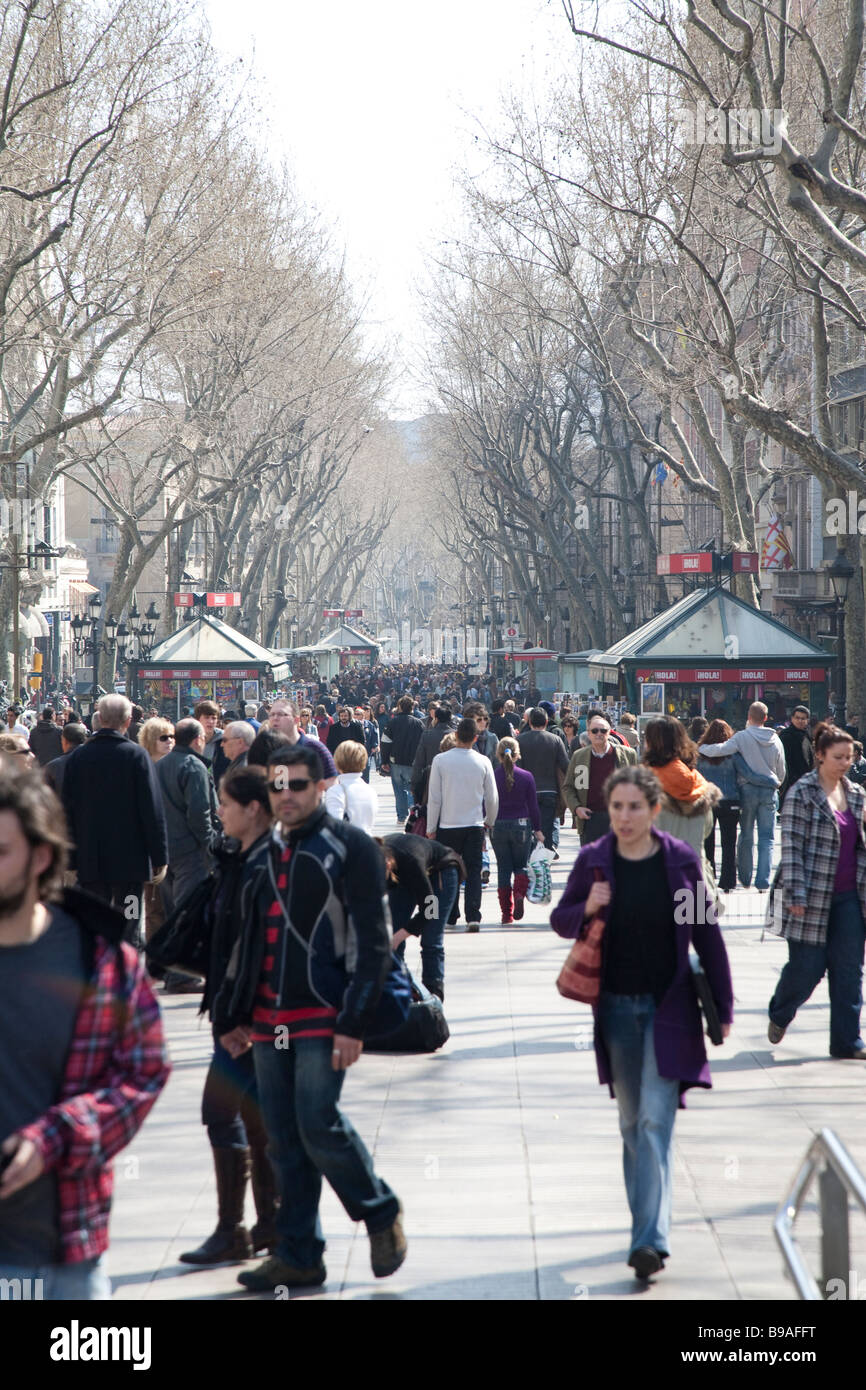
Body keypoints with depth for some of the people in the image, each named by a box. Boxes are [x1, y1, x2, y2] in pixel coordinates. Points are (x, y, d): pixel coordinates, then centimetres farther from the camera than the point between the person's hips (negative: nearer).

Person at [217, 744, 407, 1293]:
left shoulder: (350, 847, -5)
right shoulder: (267, 851, 15)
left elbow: (372, 941, -10)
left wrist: (354, 1022, -16)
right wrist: (235, 1014, 18)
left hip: (324, 1016, -6)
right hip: (269, 1019, 6)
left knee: (319, 1126, -13)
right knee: (285, 1142, 6)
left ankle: (382, 1212, 10)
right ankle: (298, 1255, 13)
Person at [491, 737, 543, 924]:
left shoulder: (491, 777, -6)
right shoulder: (526, 777, -5)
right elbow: (533, 806, -1)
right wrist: (537, 829, 9)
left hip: (498, 827, 0)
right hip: (521, 825, 0)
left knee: (503, 868, 8)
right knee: (521, 865, 14)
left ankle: (506, 914, 6)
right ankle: (520, 894, -16)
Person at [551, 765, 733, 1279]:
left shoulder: (681, 860, -5)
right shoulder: (593, 860, -1)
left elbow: (707, 933, 2)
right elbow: (560, 919, 10)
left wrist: (723, 1005, 3)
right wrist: (586, 909, -14)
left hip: (669, 1005, -2)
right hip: (616, 1006, 3)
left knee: (656, 1119, -12)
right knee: (632, 1121, 11)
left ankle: (651, 1237, -15)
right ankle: (647, 1221, 25)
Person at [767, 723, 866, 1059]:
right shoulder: (802, 794, -9)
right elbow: (791, 846, -12)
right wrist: (796, 894, -17)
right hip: (813, 895, -6)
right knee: (806, 968, 0)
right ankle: (779, 1016, 29)